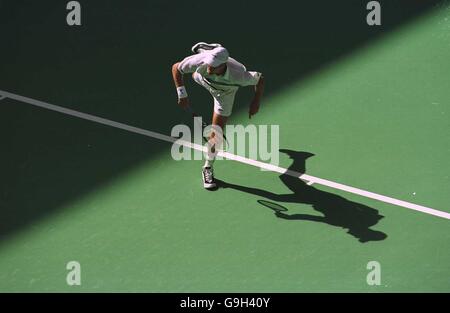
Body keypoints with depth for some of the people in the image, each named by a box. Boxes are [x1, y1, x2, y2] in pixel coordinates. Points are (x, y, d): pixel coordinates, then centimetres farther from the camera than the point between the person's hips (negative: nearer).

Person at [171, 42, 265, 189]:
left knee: (216, 133, -4)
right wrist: (182, 94, -34)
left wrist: (256, 102, -36)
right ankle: (203, 49, 74)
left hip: (224, 93, -1)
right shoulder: (200, 61, -46)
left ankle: (208, 168, 19)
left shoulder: (238, 75, -49)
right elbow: (175, 68, -28)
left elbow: (260, 79, -27)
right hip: (203, 80, 2)